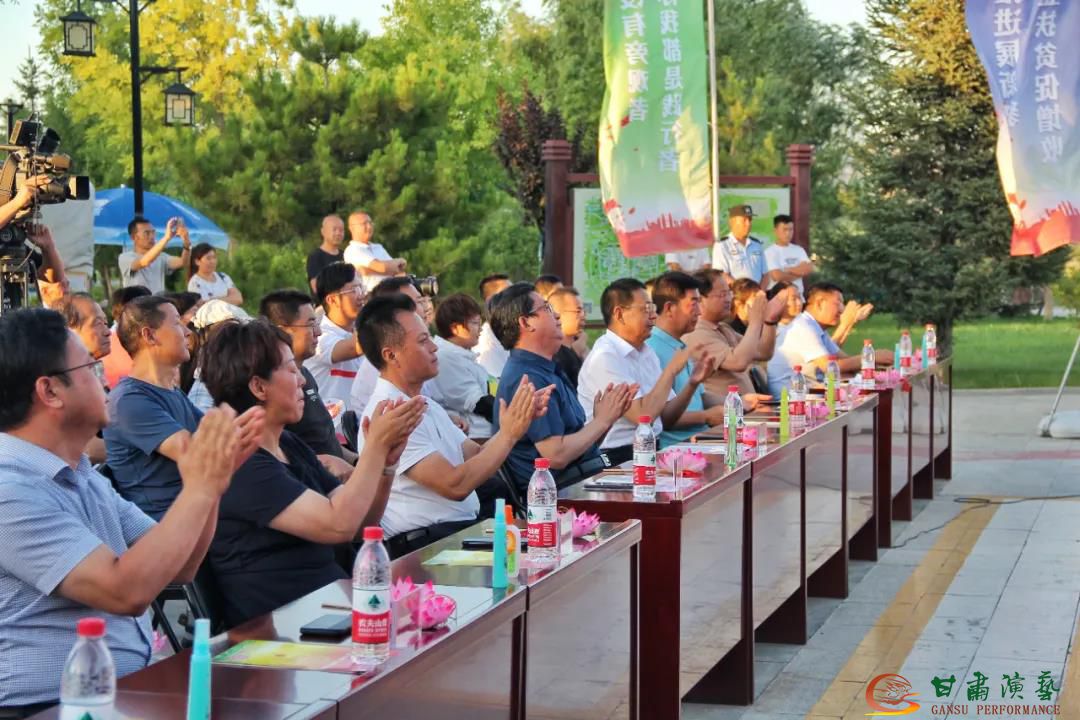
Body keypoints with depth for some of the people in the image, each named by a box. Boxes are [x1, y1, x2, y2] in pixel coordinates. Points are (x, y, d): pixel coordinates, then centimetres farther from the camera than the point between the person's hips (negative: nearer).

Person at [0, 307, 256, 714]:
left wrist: (211, 479, -1)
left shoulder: (84, 477, 13)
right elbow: (126, 591, -23)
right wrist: (201, 486, -15)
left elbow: (178, 567, 13)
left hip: (131, 690, 8)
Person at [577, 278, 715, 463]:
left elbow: (666, 419, 13)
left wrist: (692, 383, -1)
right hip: (619, 458, -8)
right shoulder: (605, 357, -12)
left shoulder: (647, 352, 14)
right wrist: (671, 370, -12)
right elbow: (643, 416, -21)